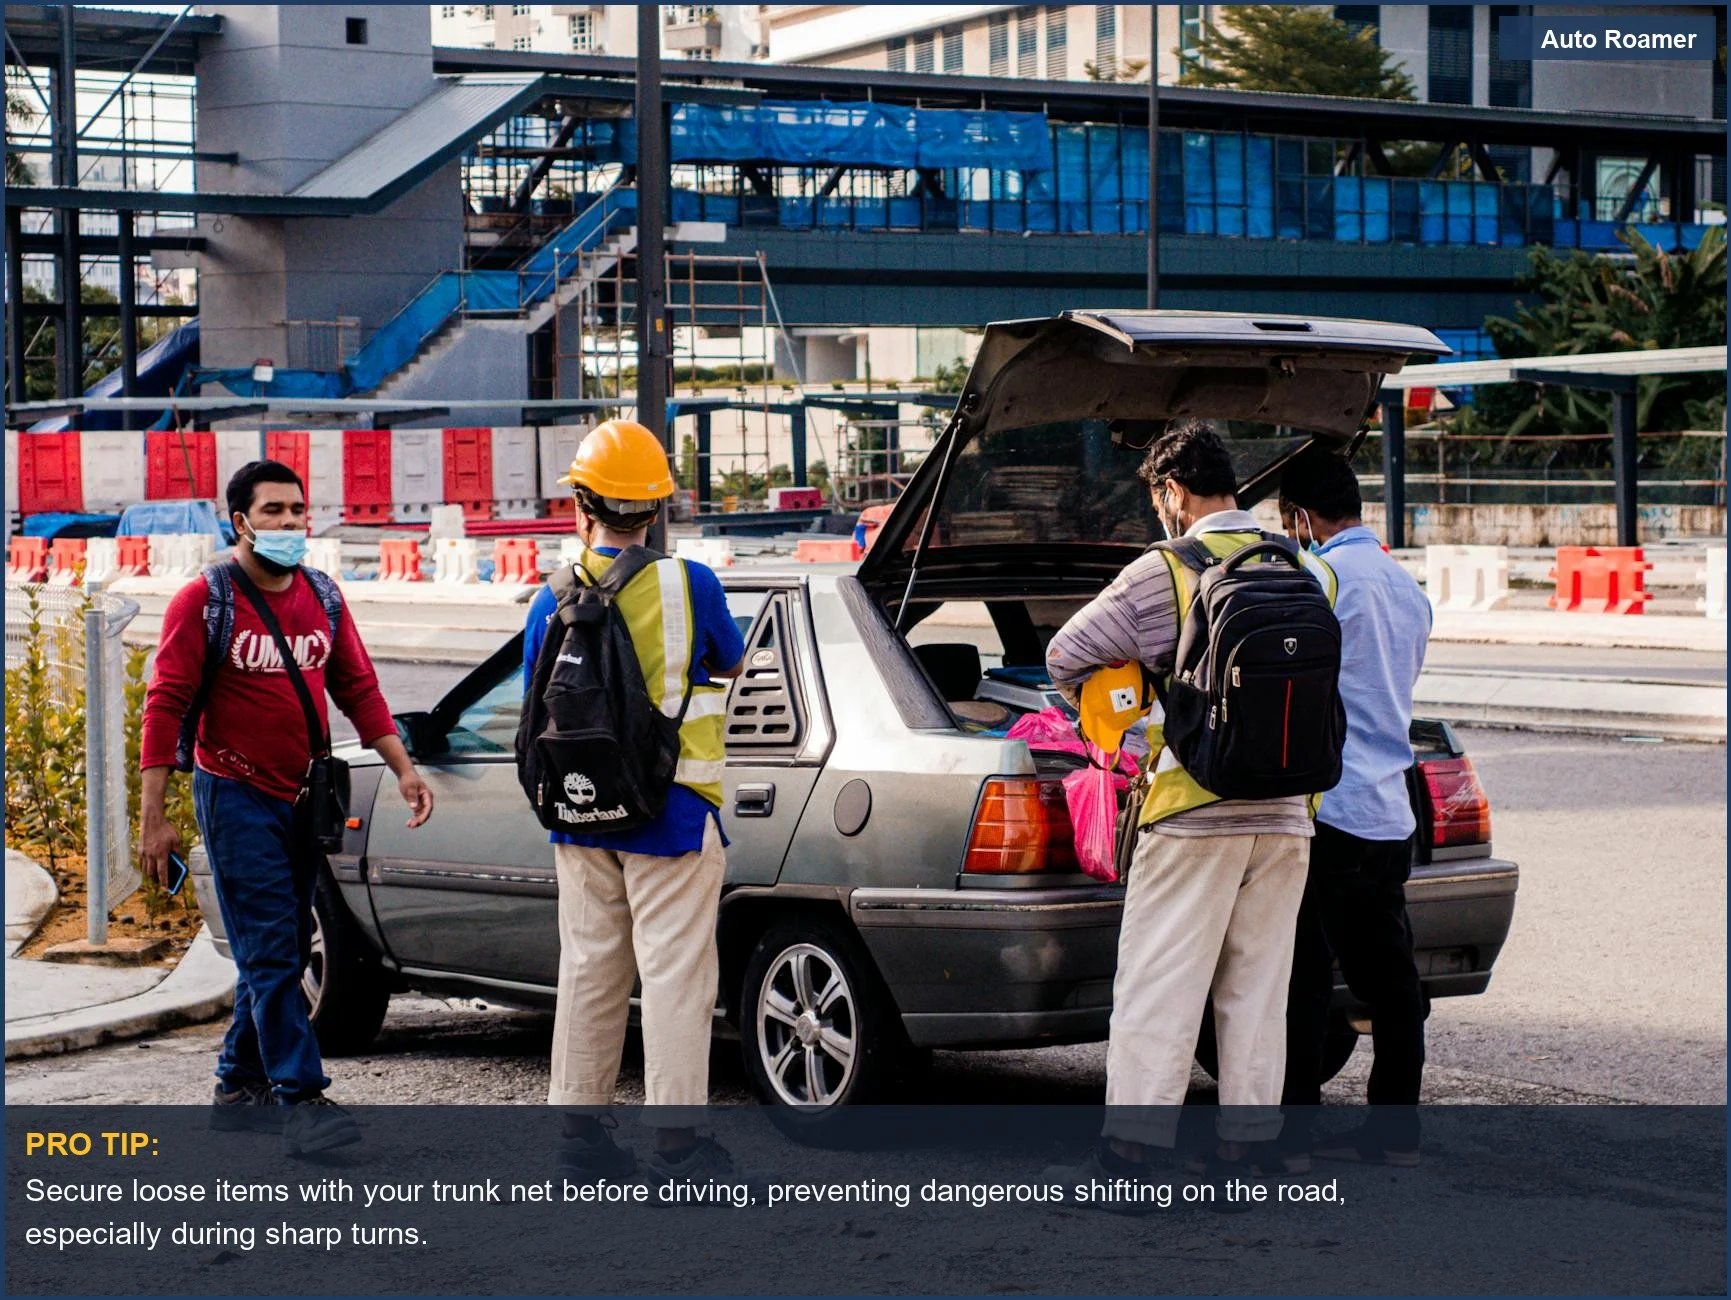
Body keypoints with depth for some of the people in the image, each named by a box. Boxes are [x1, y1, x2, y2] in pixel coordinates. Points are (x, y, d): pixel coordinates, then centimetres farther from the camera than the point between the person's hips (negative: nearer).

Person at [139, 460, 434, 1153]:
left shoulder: (322, 597, 8)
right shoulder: (205, 600, -9)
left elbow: (358, 688, 14)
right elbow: (166, 704, -10)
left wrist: (404, 769, 6)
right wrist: (153, 817, -14)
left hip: (303, 798, 6)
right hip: (236, 796, -6)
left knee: (280, 951, 11)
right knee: (270, 952, -10)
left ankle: (239, 1086, 22)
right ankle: (302, 1099, -11)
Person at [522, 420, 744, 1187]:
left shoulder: (552, 602, -2)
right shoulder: (689, 586, -12)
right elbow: (731, 665, 7)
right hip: (671, 815, -4)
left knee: (590, 971, 14)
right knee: (674, 977, -2)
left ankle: (579, 1128, 19)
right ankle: (674, 1144, -4)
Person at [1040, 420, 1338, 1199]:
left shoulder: (1164, 574, -7)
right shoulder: (1307, 574, 8)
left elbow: (1065, 658, -4)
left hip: (1193, 813, -5)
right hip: (1285, 813, 5)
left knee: (1157, 985, -1)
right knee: (1257, 987, 11)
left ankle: (1133, 1144, -2)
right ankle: (1249, 1141, 13)